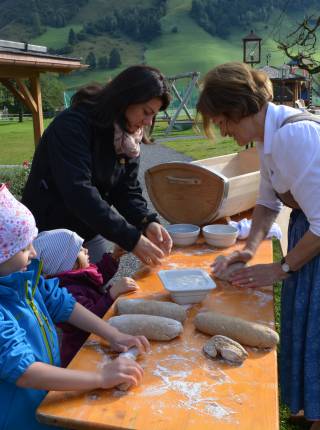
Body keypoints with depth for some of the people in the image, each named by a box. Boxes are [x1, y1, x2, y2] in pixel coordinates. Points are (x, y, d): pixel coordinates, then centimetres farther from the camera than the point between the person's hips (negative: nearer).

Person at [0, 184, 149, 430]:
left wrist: (113, 335, -2)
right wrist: (100, 378, -31)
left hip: (49, 396, 7)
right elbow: (23, 371, -33)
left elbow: (61, 303, 4)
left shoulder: (21, 277, -5)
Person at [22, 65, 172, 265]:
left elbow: (128, 190, -2)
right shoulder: (73, 124, -23)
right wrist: (131, 239, -33)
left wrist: (148, 222, -21)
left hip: (92, 234, 7)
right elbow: (79, 192, -32)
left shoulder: (129, 136, 0)